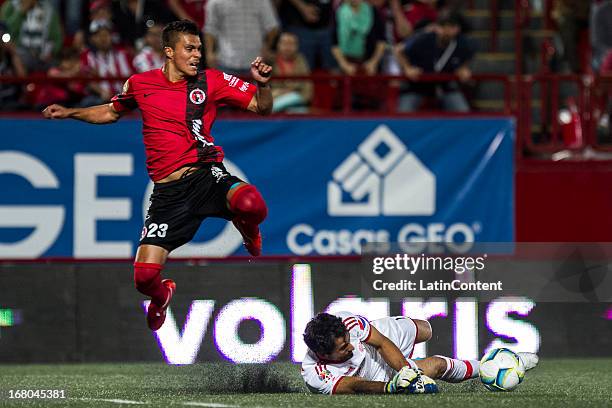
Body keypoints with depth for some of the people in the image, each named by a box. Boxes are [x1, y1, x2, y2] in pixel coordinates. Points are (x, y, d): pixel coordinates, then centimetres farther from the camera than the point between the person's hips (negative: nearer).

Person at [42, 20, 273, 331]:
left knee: (251, 205, -36)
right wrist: (69, 113, 18)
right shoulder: (140, 84, 8)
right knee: (144, 276, -11)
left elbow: (261, 107, 4)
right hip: (168, 191, 1)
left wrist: (262, 84, -16)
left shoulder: (212, 81, 3)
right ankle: (162, 294, 32)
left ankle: (250, 235, 6)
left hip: (206, 175, -1)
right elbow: (111, 112, 28)